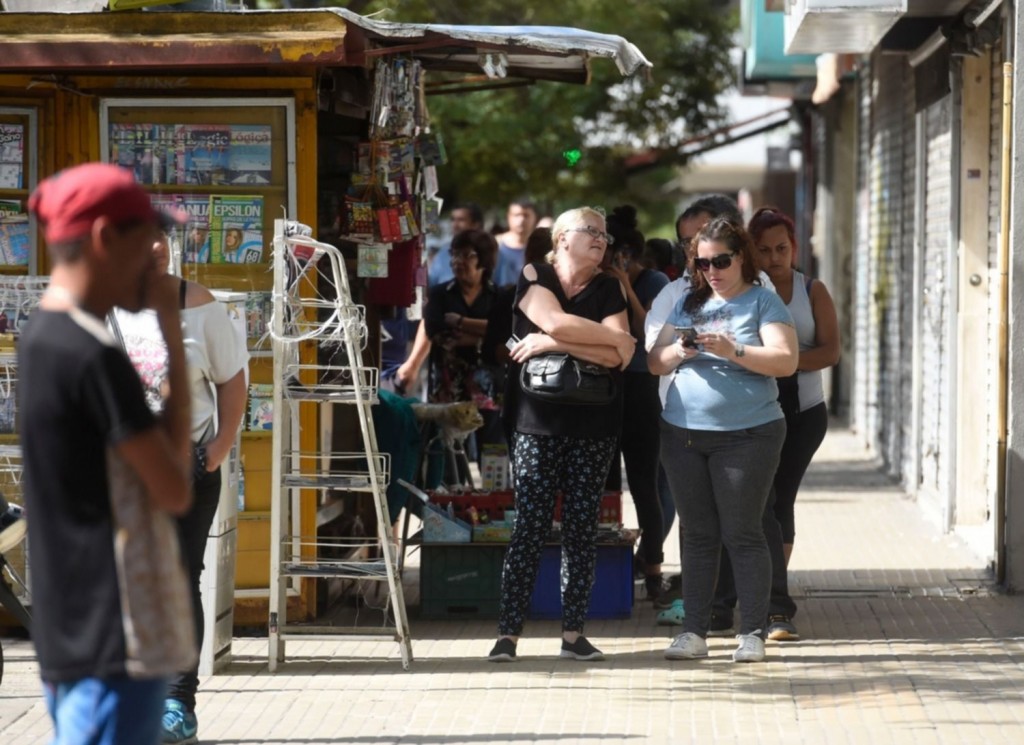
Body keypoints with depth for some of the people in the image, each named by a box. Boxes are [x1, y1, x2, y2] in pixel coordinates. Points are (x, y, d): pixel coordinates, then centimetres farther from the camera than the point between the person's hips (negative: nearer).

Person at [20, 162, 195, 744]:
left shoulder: (40, 342, 11)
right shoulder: (95, 356, -17)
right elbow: (175, 490, -11)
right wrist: (174, 341, -9)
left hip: (70, 632, 10)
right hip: (118, 639, -10)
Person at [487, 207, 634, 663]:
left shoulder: (607, 290, 7)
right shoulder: (534, 279, 1)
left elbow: (618, 357, -8)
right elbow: (555, 322, -18)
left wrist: (553, 343, -14)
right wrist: (617, 337, -9)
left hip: (593, 426, 3)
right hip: (538, 423, -3)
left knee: (582, 528, 3)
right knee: (529, 527, -6)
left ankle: (573, 633, 8)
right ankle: (508, 633, -4)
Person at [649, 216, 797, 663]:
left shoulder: (763, 302, -1)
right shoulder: (688, 304, 14)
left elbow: (786, 361, -12)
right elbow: (654, 363, 12)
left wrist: (733, 351, -23)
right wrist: (678, 352, -9)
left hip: (746, 436, -5)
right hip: (683, 433, 5)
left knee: (742, 533, -4)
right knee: (697, 534, 7)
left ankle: (752, 634, 0)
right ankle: (694, 631, 9)